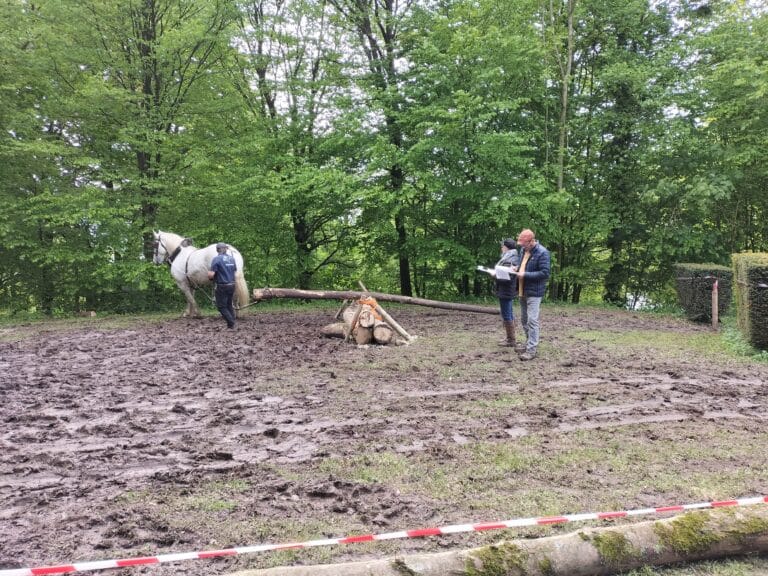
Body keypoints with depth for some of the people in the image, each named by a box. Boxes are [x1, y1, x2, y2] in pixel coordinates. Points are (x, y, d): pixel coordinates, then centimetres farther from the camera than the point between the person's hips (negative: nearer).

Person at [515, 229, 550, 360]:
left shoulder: (542, 253, -15)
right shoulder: (524, 250, 10)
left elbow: (545, 273, -20)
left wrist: (525, 275, -22)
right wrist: (517, 270, 3)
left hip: (534, 292, -9)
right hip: (523, 291, 9)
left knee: (532, 321, -10)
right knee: (524, 320, 15)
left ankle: (532, 350, -8)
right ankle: (529, 345, 27)